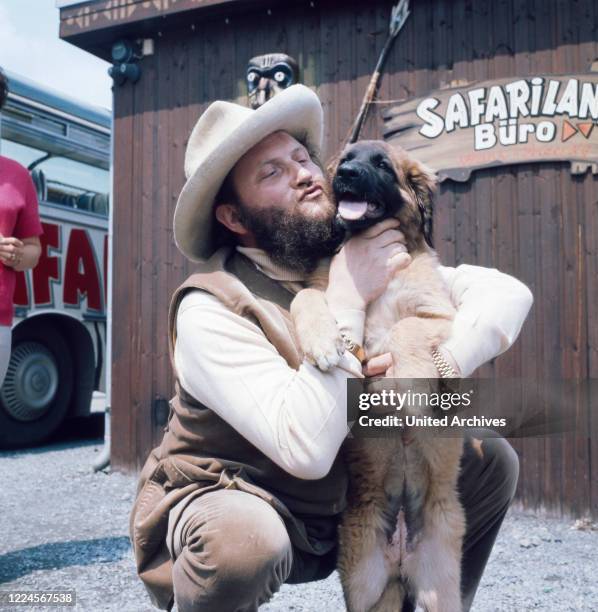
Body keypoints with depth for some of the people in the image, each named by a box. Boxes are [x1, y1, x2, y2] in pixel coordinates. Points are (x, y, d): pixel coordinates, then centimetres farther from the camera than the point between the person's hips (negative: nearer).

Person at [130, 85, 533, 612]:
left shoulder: (367, 260, -5)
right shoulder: (212, 306, -25)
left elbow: (507, 291, -9)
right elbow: (307, 448, -35)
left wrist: (440, 368, -28)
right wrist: (347, 300, -30)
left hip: (340, 508, 6)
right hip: (229, 507, -5)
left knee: (491, 460, -5)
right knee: (244, 539, -39)